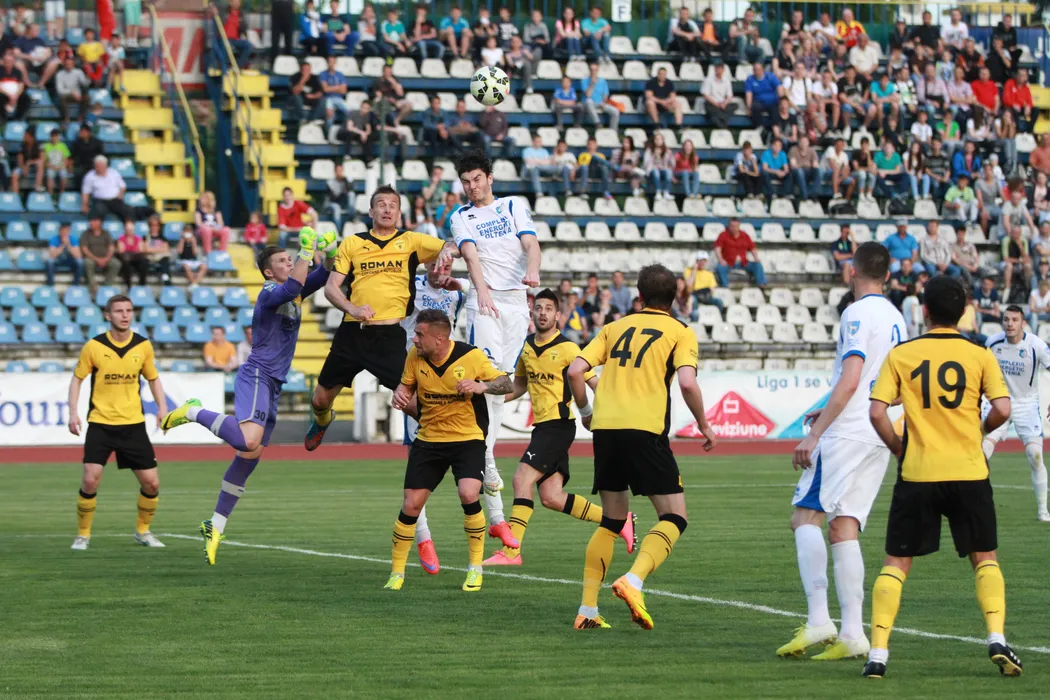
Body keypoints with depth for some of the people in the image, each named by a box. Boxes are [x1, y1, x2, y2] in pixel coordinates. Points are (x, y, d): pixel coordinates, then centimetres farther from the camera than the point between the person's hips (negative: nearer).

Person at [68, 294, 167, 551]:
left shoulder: (143, 346, 0)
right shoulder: (94, 346, -8)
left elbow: (153, 378, 14)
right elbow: (77, 378, 2)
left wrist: (162, 407, 0)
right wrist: (73, 412, -9)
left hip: (133, 423, 3)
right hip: (100, 423, -2)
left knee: (151, 483, 0)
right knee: (90, 481, -15)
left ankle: (143, 531, 24)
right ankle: (83, 534, 4)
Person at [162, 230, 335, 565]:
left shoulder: (294, 293, 16)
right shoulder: (269, 293, -10)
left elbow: (323, 277, 13)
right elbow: (291, 287, -32)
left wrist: (328, 254, -7)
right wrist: (307, 251, -27)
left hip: (272, 386, 9)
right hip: (256, 377, -9)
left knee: (249, 458, 8)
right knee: (248, 440, -32)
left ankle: (216, 525, 12)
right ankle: (195, 412, -9)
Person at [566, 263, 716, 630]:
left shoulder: (615, 327, 19)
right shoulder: (680, 332, 8)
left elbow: (575, 371, 10)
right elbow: (687, 382, -8)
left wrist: (586, 412, 25)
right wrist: (704, 425, 5)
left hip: (605, 429, 5)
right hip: (645, 430, -5)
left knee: (612, 521, 17)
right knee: (674, 518, 2)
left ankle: (587, 609, 10)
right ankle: (633, 580, -23)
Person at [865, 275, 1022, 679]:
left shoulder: (900, 355, 1)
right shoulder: (979, 355, 1)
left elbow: (877, 413, -6)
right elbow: (1002, 409, -8)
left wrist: (898, 449, 10)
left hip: (917, 474, 0)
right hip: (968, 473, 0)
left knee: (896, 563, 6)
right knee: (984, 558, 13)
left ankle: (878, 653, -3)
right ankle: (997, 639, -4)